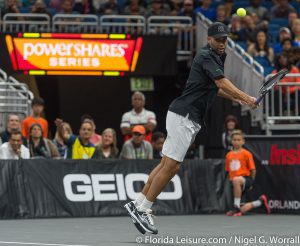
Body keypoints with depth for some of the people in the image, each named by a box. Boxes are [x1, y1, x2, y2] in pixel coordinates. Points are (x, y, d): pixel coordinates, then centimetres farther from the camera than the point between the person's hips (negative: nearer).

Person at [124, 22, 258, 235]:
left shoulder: (218, 58, 19)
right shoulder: (206, 56, -12)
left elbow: (214, 88, 33)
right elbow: (222, 82, -26)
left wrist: (234, 97, 19)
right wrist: (246, 98, -36)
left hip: (190, 119, 10)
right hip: (183, 115, -10)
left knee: (167, 165, 9)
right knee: (171, 166, -9)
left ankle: (138, 204, 11)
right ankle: (143, 209, -3)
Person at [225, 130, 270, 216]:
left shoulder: (246, 154, -4)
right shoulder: (229, 155, 10)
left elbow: (253, 170, -2)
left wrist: (250, 183, 3)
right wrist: (231, 180, 12)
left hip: (246, 178, -6)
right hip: (236, 183, 6)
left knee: (236, 180, -44)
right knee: (242, 210, 3)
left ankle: (236, 208, -36)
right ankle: (261, 202, 33)